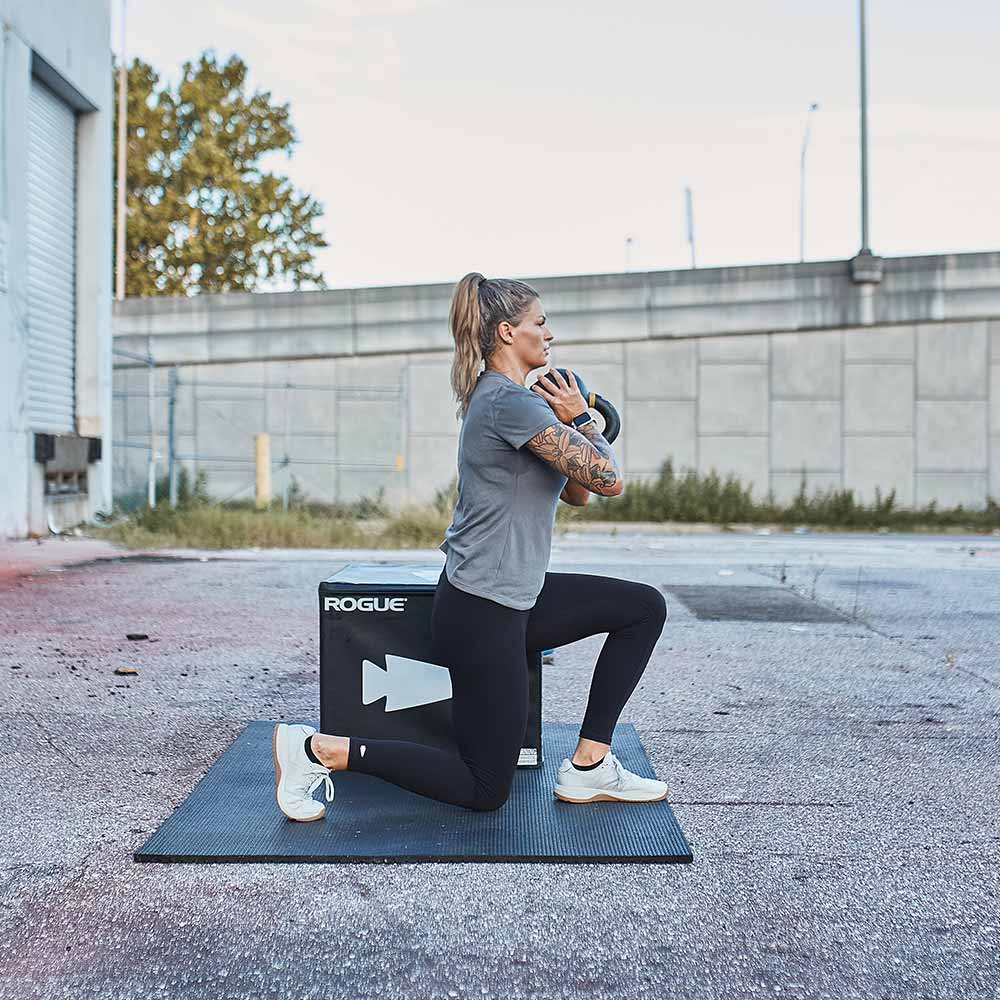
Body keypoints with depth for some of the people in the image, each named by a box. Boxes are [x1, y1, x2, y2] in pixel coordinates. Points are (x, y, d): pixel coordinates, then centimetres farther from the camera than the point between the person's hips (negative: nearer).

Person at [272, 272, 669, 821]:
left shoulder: (500, 397, 13)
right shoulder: (509, 401, -18)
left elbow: (576, 492, 17)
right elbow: (609, 480, -21)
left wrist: (574, 425, 3)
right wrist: (580, 420, -5)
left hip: (514, 597, 10)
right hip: (482, 615, -10)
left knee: (645, 607, 12)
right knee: (484, 789, 2)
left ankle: (588, 767, 12)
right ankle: (321, 749, 3)